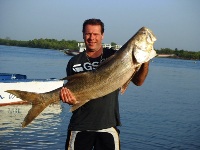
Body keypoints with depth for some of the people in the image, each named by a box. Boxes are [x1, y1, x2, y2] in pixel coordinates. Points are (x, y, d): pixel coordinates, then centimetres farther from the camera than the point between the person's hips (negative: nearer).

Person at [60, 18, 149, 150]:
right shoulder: (75, 62, 5)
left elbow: (138, 81, -1)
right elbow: (70, 91, 5)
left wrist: (145, 63, -19)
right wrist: (71, 100, -18)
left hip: (108, 125, 0)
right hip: (80, 125, 0)